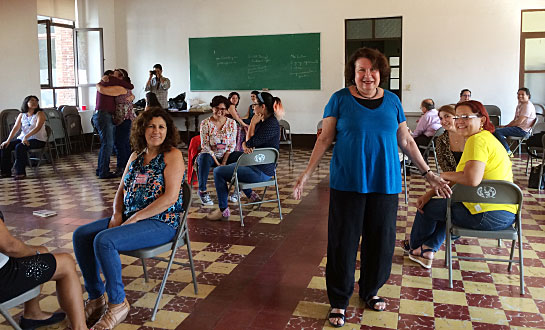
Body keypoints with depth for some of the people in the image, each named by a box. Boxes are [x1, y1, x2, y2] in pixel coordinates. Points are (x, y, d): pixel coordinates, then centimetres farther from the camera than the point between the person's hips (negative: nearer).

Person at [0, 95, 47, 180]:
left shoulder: (40, 114, -4)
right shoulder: (21, 115, 11)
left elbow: (38, 127, -19)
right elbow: (15, 128, 2)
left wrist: (26, 137, -31)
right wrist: (8, 140, -12)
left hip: (38, 139, -6)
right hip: (22, 138, 6)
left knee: (19, 147, -31)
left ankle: (20, 172, -24)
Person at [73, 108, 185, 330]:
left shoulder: (172, 156, -8)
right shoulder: (136, 156, 15)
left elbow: (170, 197, -18)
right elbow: (121, 191, 18)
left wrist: (134, 218, -18)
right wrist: (117, 215, -3)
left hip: (160, 223, -8)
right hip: (129, 218, 8)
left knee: (104, 241, -28)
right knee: (80, 235, -6)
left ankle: (117, 303, -12)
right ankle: (96, 298, 3)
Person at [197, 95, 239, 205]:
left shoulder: (231, 123, 2)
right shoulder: (205, 123, -5)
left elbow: (232, 144, 0)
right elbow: (205, 145, -9)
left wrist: (224, 162, -12)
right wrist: (217, 162, -17)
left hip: (226, 155, 3)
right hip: (210, 155, -2)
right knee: (204, 158, -38)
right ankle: (202, 191, -26)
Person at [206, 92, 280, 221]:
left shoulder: (271, 125, -21)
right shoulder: (262, 121, 10)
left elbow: (251, 143, -22)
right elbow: (245, 142, 6)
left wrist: (252, 124, -13)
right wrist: (245, 146, -17)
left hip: (261, 171, -11)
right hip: (257, 164, 11)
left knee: (218, 172, -10)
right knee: (230, 166, 33)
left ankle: (223, 211, -3)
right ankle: (251, 195, 32)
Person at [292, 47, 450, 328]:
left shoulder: (392, 101, 7)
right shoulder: (340, 99, -1)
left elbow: (406, 141, 12)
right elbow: (324, 139, -2)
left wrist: (428, 173, 11)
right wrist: (306, 174, -9)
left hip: (385, 183, 3)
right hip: (347, 183, -3)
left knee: (380, 240, 11)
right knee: (343, 241, 2)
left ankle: (370, 291, 34)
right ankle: (339, 300, 19)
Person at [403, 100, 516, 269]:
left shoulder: (477, 140, -16)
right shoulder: (487, 138, 17)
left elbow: (471, 180, -31)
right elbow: (460, 176, 16)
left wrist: (445, 175, -10)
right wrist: (429, 194, 9)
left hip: (488, 216, -10)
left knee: (428, 207, 12)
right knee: (445, 204, 34)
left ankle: (415, 246, 39)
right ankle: (428, 249, 31)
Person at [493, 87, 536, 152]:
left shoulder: (527, 106, -15)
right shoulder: (520, 105, 18)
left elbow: (519, 122, -20)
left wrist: (507, 126, -9)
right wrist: (505, 126, 4)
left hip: (522, 130, -11)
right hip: (518, 128, 11)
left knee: (497, 132, -22)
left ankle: (508, 152, -16)